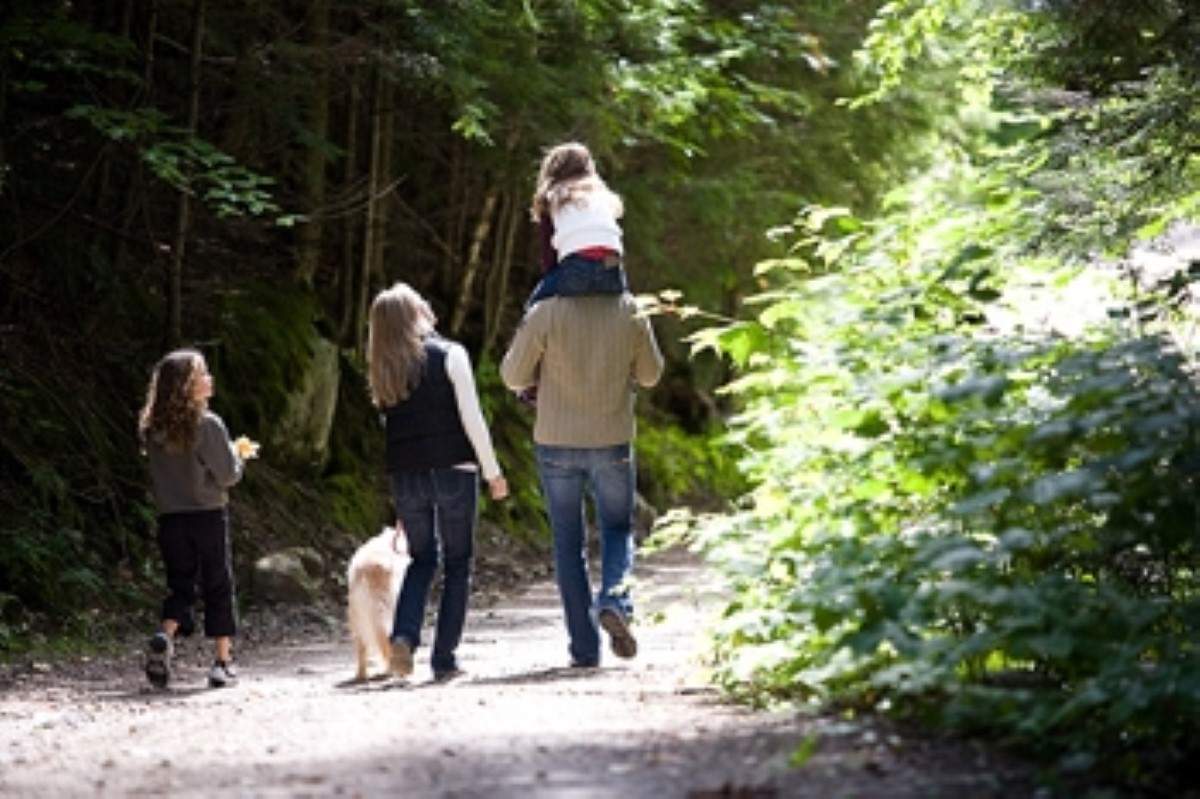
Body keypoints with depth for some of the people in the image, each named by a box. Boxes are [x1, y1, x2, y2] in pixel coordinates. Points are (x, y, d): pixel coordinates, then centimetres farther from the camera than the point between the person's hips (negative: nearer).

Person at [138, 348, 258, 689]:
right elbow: (228, 475, -10)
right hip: (209, 516, -4)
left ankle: (164, 639, -14)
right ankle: (222, 661, 8)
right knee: (218, 587, 7)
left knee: (179, 586, 11)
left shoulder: (152, 429, 2)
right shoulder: (208, 425, -14)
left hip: (170, 518, 4)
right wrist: (237, 453, 12)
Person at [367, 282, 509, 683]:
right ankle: (445, 659, 5)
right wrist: (493, 472, -2)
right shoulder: (449, 355, -5)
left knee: (422, 559, 18)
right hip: (452, 471, -4)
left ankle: (404, 636, -4)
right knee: (457, 563, 8)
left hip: (404, 477, 4)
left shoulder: (382, 372, 8)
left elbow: (382, 430, 10)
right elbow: (471, 418, -9)